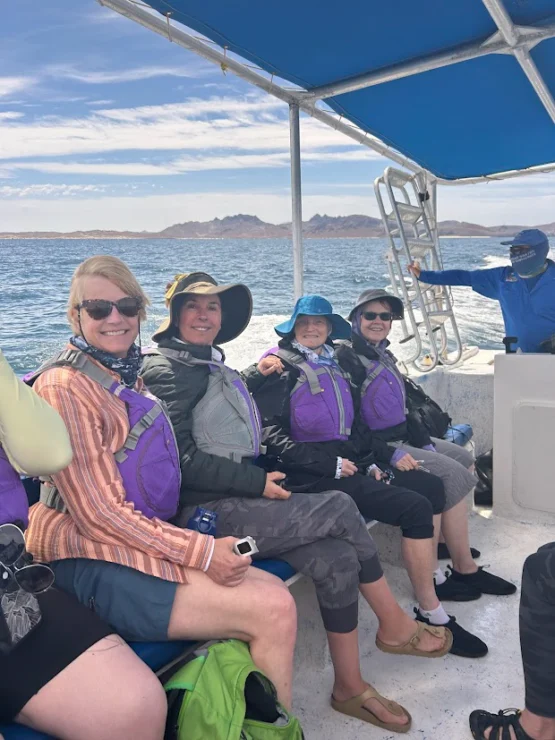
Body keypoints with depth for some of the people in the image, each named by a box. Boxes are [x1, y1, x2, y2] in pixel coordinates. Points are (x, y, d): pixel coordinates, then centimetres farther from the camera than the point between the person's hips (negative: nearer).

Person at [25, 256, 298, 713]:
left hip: (142, 542, 8)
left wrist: (200, 542, 6)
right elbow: (98, 514, -17)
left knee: (274, 590, 0)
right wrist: (203, 551, -16)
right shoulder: (65, 386, -13)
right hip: (94, 563, -8)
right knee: (274, 611, -16)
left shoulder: (126, 376, 13)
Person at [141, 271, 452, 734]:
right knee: (341, 509, -16)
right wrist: (258, 482, -16)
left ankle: (350, 687, 5)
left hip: (236, 502, 8)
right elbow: (182, 457, -16)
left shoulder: (211, 364, 19)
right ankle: (396, 626, 4)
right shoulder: (165, 368, -9)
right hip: (207, 513, -8)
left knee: (337, 558, -12)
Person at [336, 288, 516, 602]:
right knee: (453, 474, -17)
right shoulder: (348, 358, -15)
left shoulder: (382, 354, 12)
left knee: (465, 459, 13)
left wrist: (422, 439, 6)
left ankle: (451, 540, 24)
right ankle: (464, 568, -4)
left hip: (401, 437, 10)